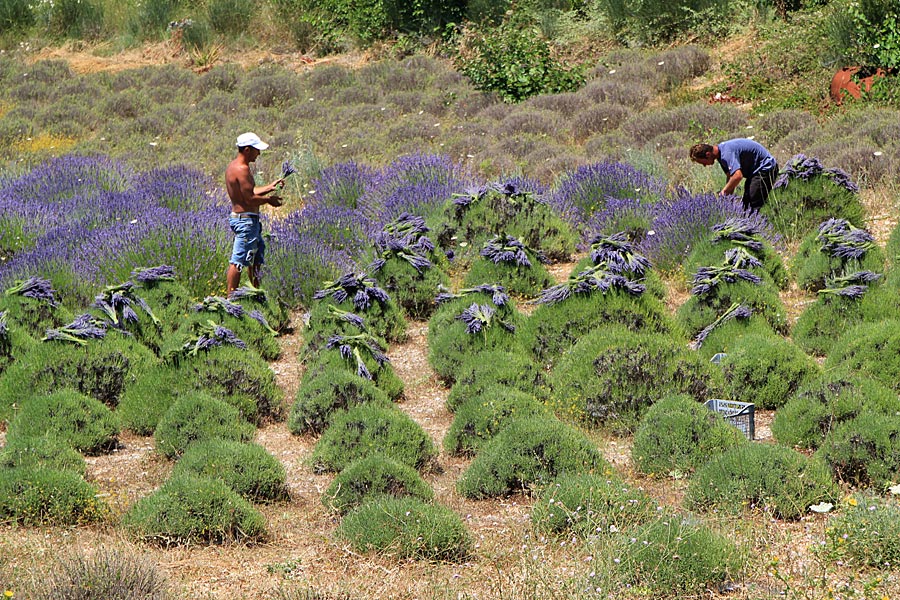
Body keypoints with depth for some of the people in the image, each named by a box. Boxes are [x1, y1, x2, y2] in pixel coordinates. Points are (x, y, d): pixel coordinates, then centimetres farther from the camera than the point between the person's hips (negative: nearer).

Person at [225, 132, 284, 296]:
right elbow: (250, 199, -23)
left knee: (257, 257, 20)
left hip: (239, 217, 11)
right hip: (246, 219, -11)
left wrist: (270, 187, 14)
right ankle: (231, 298, -5)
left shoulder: (233, 166, 13)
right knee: (238, 261, -7)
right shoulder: (242, 169, -20)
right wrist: (269, 199, -8)